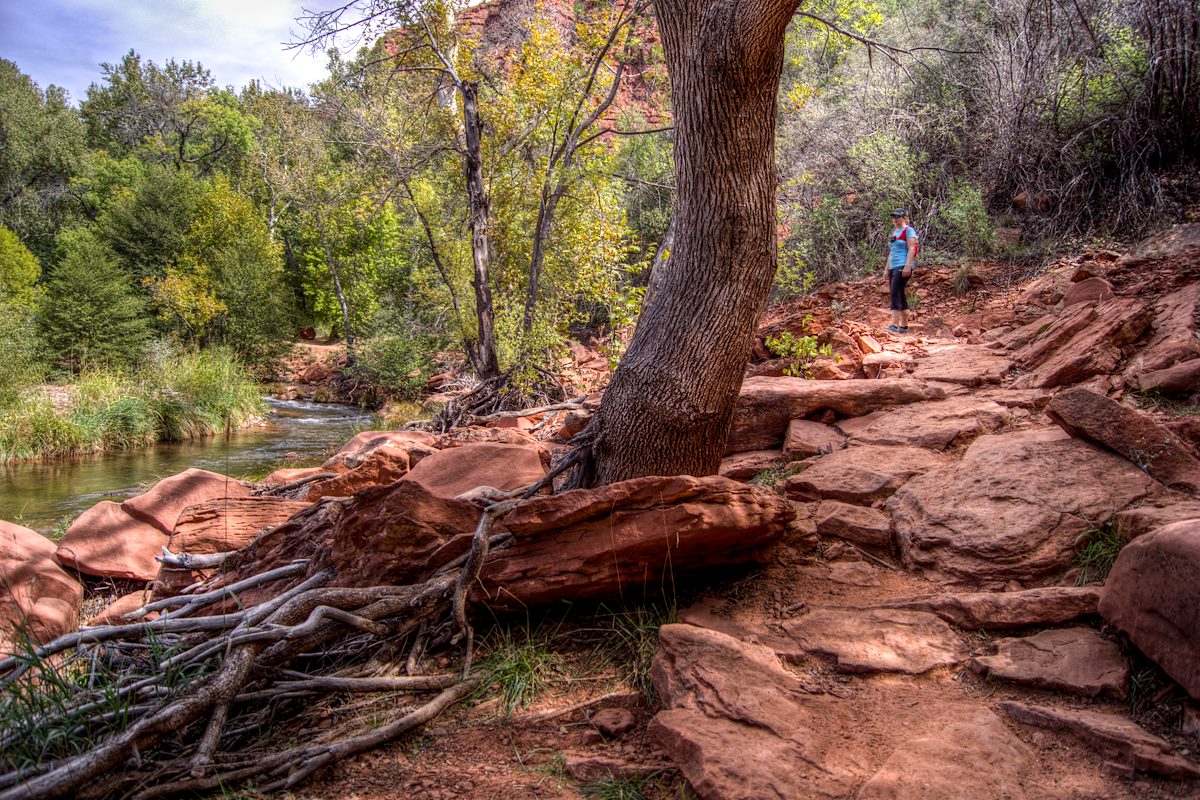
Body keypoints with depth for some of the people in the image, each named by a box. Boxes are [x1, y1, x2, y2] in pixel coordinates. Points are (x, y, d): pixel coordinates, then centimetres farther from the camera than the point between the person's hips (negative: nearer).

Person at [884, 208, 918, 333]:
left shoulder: (908, 230, -3)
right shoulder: (893, 232, 21)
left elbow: (911, 249, -12)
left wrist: (907, 266, -21)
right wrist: (886, 268, 20)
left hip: (903, 267, -9)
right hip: (893, 267, 9)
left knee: (895, 293, -19)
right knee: (899, 296, 8)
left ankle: (894, 325, -26)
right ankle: (904, 325, 13)